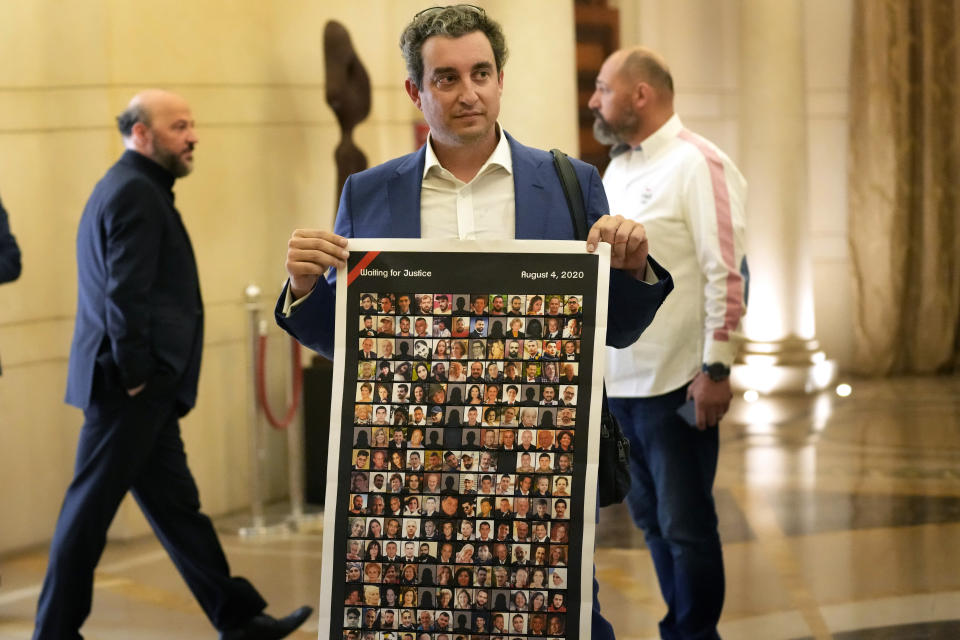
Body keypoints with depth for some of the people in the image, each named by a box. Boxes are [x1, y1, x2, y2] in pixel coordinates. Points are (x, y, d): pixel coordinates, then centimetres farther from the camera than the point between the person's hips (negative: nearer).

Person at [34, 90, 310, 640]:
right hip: (130, 391, -11)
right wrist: (134, 374, -19)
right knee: (91, 510, -3)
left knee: (177, 505, 12)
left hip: (145, 392, 11)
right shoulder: (135, 192, -13)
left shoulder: (135, 188, 19)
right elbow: (126, 293, -21)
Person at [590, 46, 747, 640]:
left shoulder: (697, 164, -9)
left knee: (685, 525, 0)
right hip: (621, 381, 8)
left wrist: (716, 369, -18)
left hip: (677, 384, -8)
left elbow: (726, 274, -14)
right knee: (652, 519, 14)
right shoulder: (616, 171, 14)